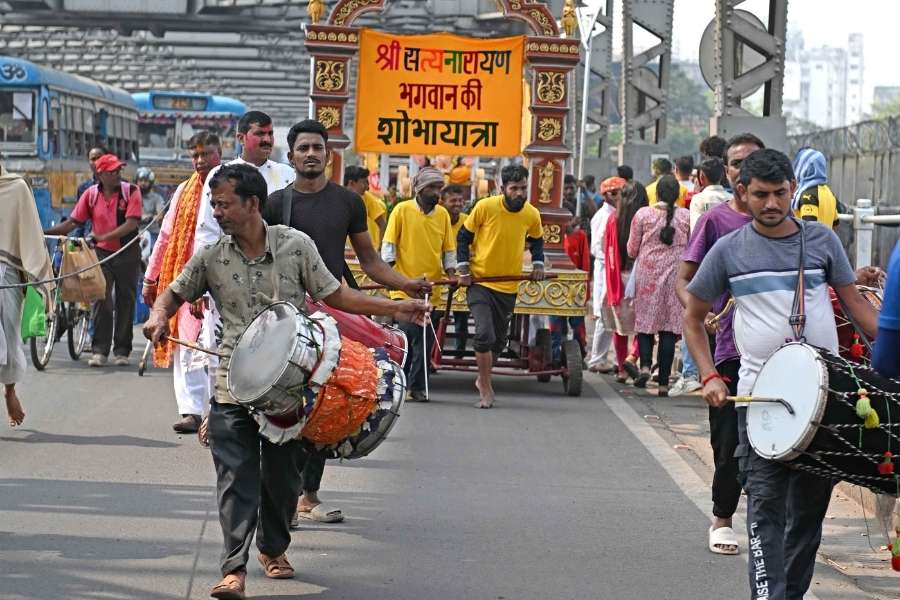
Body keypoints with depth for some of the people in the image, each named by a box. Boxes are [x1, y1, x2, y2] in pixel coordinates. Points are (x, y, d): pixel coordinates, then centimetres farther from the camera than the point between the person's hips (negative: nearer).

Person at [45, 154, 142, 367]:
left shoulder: (131, 191, -9)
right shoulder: (91, 194, -3)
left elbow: (131, 223, -18)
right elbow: (73, 222, -2)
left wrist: (103, 236, -27)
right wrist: (46, 232, -14)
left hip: (127, 253, -1)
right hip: (102, 253, 1)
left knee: (125, 301, 5)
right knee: (102, 300, -6)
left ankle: (122, 351, 13)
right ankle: (99, 351, -4)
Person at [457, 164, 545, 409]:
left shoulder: (532, 214, -4)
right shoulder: (485, 207, -14)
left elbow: (536, 240, 18)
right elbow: (464, 236, -1)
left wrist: (538, 263, 3)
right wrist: (463, 266, -9)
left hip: (508, 287, 4)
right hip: (480, 281, -4)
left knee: (498, 341, 12)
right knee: (484, 334, -17)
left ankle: (483, 379, 37)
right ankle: (486, 388, -3)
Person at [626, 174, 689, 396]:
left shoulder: (643, 214, -3)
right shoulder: (686, 216, -2)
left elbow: (632, 249, 3)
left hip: (648, 273, -1)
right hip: (676, 275, 1)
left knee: (645, 322, 12)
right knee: (669, 328, 3)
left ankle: (645, 365, -12)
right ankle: (663, 383, 0)